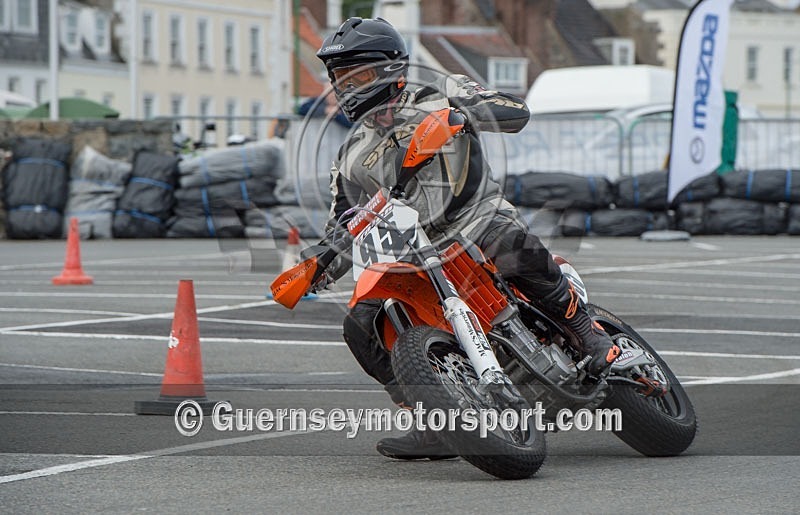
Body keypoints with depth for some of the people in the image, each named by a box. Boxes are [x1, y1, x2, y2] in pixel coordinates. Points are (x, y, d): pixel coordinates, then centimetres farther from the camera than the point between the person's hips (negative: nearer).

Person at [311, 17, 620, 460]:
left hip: (479, 219, -5)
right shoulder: (351, 158, 21)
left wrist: (454, 106, -16)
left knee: (517, 249, -38)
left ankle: (593, 339, -20)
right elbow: (342, 231, 24)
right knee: (361, 326, -16)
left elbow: (517, 113, -2)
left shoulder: (436, 97, 8)